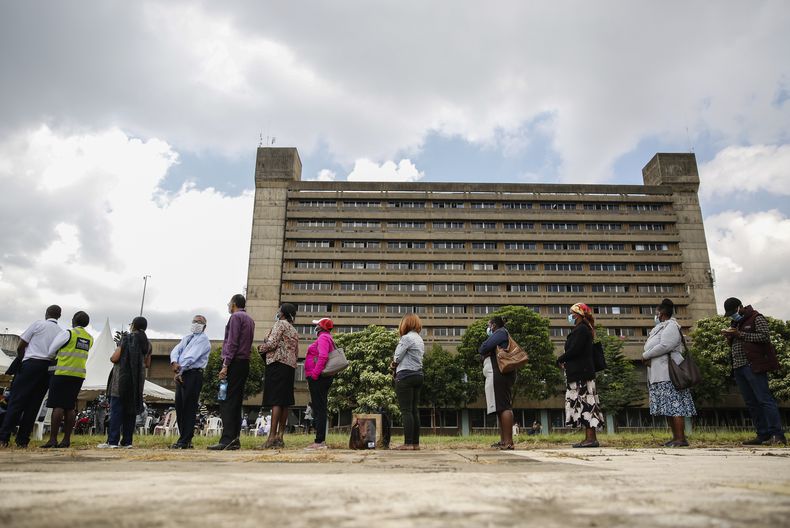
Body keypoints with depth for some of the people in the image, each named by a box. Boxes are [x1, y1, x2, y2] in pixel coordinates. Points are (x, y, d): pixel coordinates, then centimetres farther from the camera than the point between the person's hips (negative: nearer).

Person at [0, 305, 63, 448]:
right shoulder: (62, 333, 12)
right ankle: (22, 440, 6)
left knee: (16, 401, -2)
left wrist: (20, 360, 18)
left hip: (31, 363, -4)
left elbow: (20, 346, 3)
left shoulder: (38, 324, 3)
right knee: (34, 404, 7)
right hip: (49, 368, 4)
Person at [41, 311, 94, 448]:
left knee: (58, 406, -5)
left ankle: (53, 439, -6)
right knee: (70, 407, 8)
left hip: (62, 373, -6)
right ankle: (66, 439, 8)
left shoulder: (67, 333, -6)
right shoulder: (90, 338, 12)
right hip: (79, 375, 6)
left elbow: (51, 351, -1)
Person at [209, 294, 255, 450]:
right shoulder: (250, 319, 21)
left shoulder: (235, 317, -5)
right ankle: (235, 439, 9)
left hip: (234, 362, -9)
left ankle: (227, 439, -15)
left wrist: (225, 364, -16)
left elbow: (232, 342, -14)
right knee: (237, 402, 9)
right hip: (245, 362, 9)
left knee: (227, 402, -10)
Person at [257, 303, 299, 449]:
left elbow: (272, 343, -13)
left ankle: (272, 437, -16)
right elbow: (296, 353, 21)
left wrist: (260, 349, 4)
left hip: (277, 364, -9)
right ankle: (280, 437, 7)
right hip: (291, 366, 9)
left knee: (276, 401, -13)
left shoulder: (280, 324, -3)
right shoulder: (294, 331, 23)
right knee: (284, 402, 5)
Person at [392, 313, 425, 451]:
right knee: (414, 410, 8)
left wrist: (394, 363, 10)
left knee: (406, 411, -7)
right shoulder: (420, 339, 17)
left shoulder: (407, 338, -11)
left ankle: (408, 443, -8)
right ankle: (416, 443, 9)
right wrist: (399, 364, 9)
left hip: (405, 376, -8)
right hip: (418, 376, 8)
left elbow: (397, 357, -12)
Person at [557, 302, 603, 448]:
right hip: (580, 372, 10)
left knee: (584, 403, -9)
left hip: (581, 374, -10)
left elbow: (574, 350, -20)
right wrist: (565, 361, 5)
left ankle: (591, 438, -7)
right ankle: (589, 438, 12)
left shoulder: (581, 329, -11)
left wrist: (561, 359, -5)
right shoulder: (583, 329, 20)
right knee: (584, 404, 9)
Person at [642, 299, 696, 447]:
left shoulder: (671, 326, -7)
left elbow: (664, 346, -20)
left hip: (669, 372, -10)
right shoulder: (662, 327, 22)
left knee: (674, 405, -11)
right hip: (660, 374, 10)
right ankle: (676, 437, 9)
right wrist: (648, 357, 0)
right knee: (668, 407, 7)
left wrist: (645, 355, -9)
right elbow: (654, 347, 20)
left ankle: (681, 438, -10)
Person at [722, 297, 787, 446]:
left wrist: (740, 334, -13)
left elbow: (765, 336, -13)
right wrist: (729, 337, 6)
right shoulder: (736, 323, 23)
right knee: (751, 403, 6)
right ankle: (763, 435, 10)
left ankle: (777, 435, -10)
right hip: (738, 367, 8)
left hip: (753, 366, -8)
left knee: (764, 399, -11)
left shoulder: (756, 318, 0)